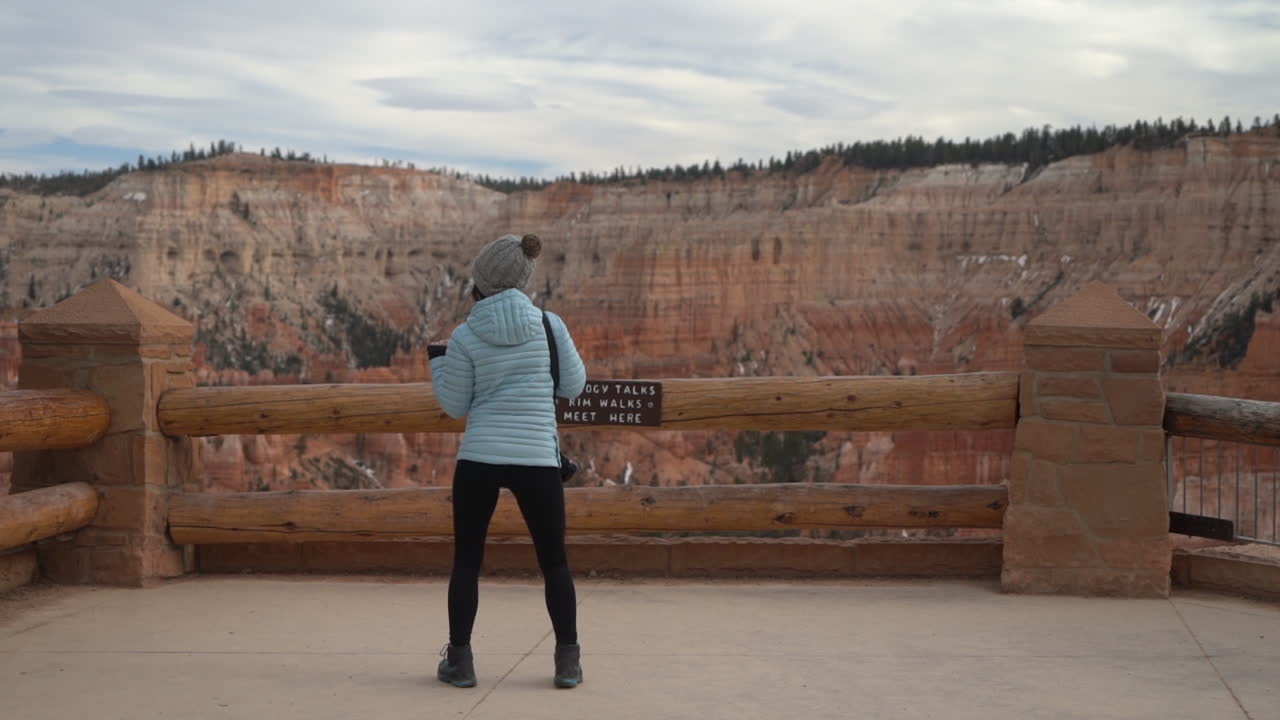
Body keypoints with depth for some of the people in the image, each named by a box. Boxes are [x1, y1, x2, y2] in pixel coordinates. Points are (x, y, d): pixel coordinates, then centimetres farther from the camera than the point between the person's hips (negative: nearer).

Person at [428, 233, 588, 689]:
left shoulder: (465, 337, -4)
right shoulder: (549, 325, -1)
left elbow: (455, 405, 5)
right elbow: (574, 386, 9)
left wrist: (438, 362, 20)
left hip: (480, 458, -1)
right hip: (537, 459, 1)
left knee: (466, 561, 12)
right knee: (554, 561, 12)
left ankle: (459, 661, 11)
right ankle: (568, 661, 10)